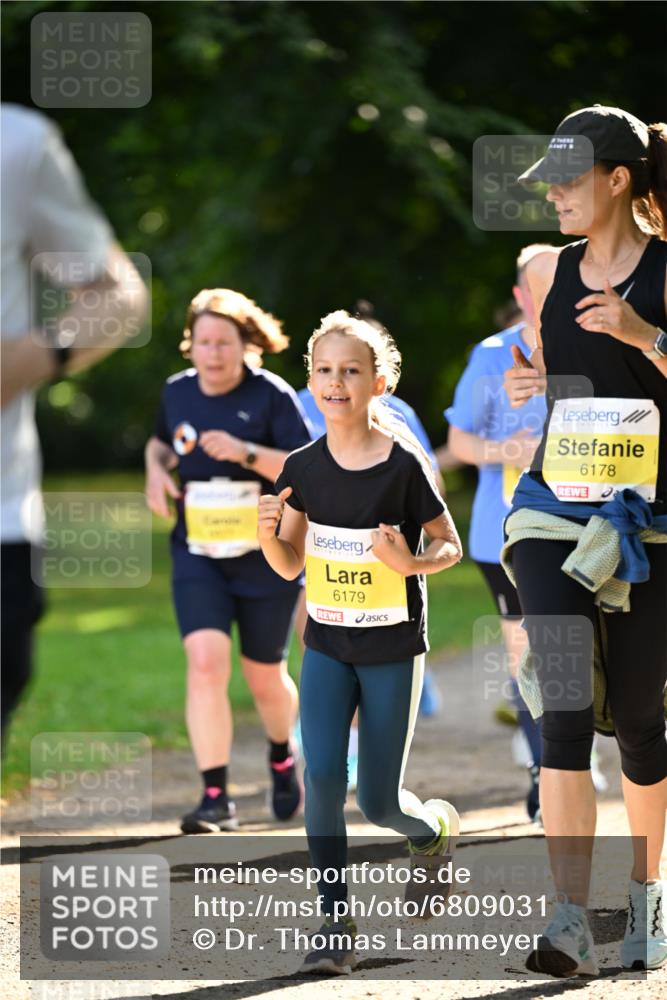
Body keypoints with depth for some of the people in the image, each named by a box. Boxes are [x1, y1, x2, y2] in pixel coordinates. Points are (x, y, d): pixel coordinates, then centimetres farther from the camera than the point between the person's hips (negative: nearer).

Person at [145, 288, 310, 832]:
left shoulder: (272, 396, -10)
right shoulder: (177, 393, 2)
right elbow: (161, 441, 24)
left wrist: (246, 452, -28)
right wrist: (157, 469, 1)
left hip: (267, 558, -2)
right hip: (198, 558, 2)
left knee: (265, 677, 11)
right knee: (205, 660, -19)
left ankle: (282, 756, 45)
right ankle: (216, 798, -17)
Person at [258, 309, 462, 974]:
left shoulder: (404, 463, -14)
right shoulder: (304, 468, -2)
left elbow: (451, 548, -4)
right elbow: (289, 567, 6)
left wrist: (409, 562, -25)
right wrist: (269, 532, -15)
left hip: (393, 650, -3)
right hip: (327, 645, 3)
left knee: (380, 803, 4)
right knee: (322, 777, -14)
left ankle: (434, 829, 39)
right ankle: (337, 925, -4)